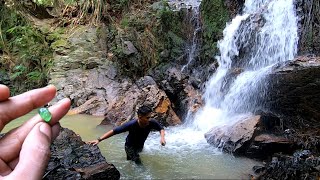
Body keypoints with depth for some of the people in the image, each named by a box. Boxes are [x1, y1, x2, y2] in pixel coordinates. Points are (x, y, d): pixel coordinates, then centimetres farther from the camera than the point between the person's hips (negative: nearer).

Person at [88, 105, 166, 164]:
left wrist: (162, 137, -31)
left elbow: (161, 128, -10)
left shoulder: (152, 122, -30)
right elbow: (114, 131, -36)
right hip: (130, 146, -4)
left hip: (140, 146, 4)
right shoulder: (131, 125, -40)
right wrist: (99, 139, -41)